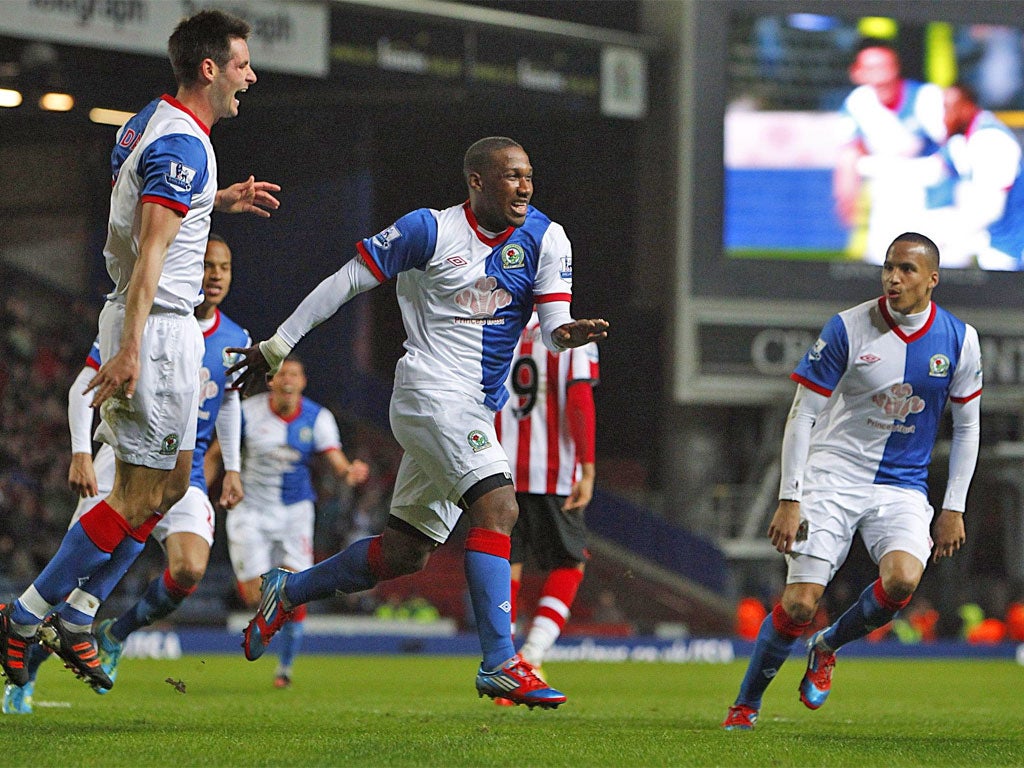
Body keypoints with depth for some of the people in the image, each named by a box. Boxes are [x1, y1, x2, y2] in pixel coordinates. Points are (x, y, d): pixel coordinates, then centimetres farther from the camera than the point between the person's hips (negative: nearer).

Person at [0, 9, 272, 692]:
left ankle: (73, 618, 16)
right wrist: (128, 350, -29)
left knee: (171, 482, 15)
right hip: (157, 327, -10)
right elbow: (148, 252, -25)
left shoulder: (151, 123, 12)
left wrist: (219, 201, 23)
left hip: (168, 327, 10)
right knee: (140, 495, -5)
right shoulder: (183, 146, -18)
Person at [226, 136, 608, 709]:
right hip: (431, 394, -6)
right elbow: (348, 280, -1)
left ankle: (288, 592, 32)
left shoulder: (544, 239, 4)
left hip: (478, 412, 6)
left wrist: (570, 333, -28)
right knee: (497, 506, -25)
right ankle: (501, 663, -27)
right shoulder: (430, 231, -8)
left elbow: (553, 327, -3)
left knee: (405, 554, 11)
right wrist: (278, 345, 2)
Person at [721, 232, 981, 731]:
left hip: (902, 488, 2)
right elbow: (802, 414, -6)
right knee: (800, 603, -13)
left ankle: (827, 647, 4)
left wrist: (953, 509, 6)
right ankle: (745, 705, 11)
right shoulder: (848, 329, -10)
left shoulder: (959, 340, -2)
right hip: (832, 479, -2)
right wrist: (788, 500, -11)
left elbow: (967, 426, 10)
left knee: (902, 579, -26)